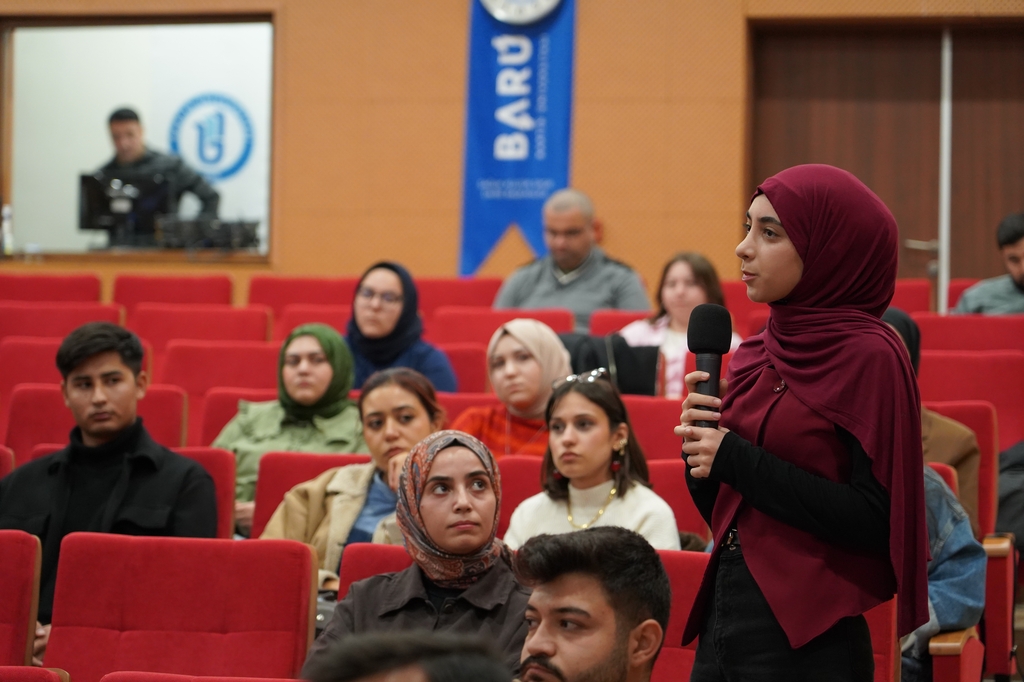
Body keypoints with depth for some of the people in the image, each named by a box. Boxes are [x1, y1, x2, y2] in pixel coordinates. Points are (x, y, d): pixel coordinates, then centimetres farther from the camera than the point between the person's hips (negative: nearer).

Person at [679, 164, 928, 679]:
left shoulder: (868, 357, -12)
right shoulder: (758, 355, 9)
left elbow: (875, 521, -19)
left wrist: (737, 462, -17)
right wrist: (701, 440, -6)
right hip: (726, 615, 7)